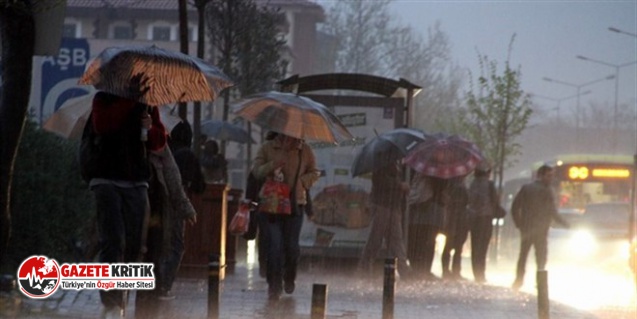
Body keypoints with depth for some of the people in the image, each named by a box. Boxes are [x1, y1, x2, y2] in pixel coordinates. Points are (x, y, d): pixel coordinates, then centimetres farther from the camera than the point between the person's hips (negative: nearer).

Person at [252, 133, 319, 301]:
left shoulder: (305, 151, 6)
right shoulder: (267, 148, 3)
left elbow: (314, 173, 12)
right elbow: (256, 171, -1)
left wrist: (300, 182, -7)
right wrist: (272, 166, -20)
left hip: (294, 205, 1)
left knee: (291, 247, 3)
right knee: (274, 246, -8)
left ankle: (289, 279, 30)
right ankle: (274, 286, 1)